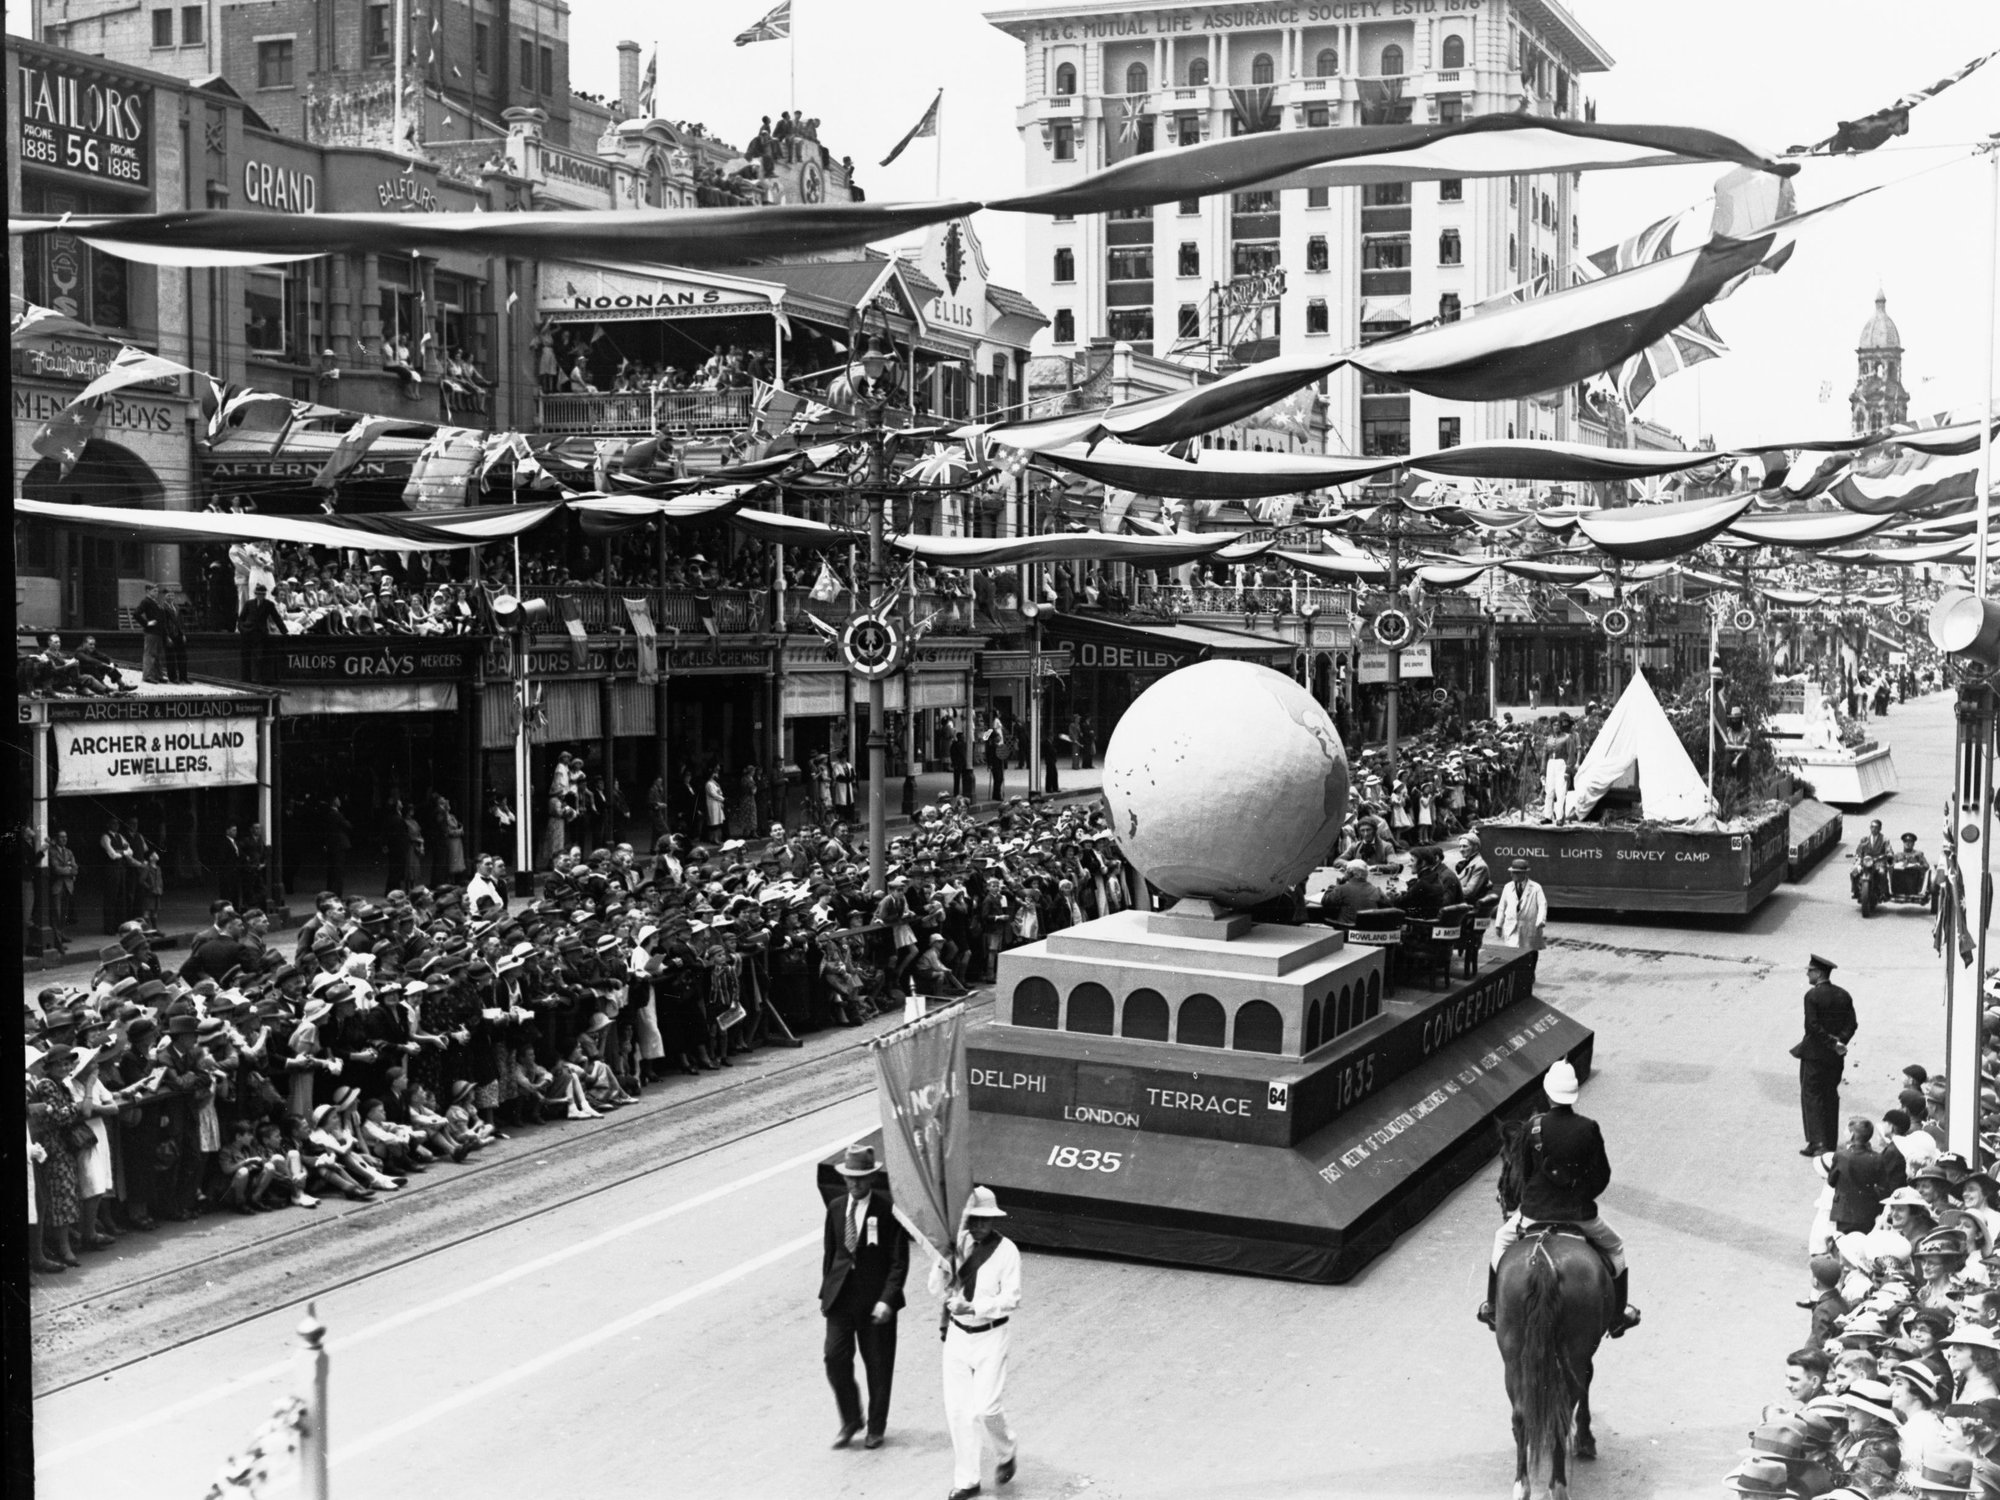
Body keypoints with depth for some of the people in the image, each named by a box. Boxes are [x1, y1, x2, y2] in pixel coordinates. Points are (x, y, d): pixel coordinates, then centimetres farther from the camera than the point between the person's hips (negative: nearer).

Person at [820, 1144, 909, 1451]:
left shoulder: (887, 1212, -11)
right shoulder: (836, 1208, 4)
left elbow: (899, 1262, -10)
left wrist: (886, 1300, -19)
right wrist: (825, 1293, 10)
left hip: (875, 1299, -3)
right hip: (840, 1296, 3)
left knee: (878, 1367, 8)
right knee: (835, 1358, -4)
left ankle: (876, 1427, 26)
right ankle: (850, 1421, 16)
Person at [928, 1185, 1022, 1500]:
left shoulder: (1006, 1250, -13)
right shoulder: (956, 1243, -3)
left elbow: (1011, 1299, -16)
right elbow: (937, 1290, -1)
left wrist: (973, 1307, -26)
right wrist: (942, 1264, -20)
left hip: (990, 1337, -4)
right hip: (958, 1335, 4)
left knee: (985, 1408, -8)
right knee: (955, 1409, 5)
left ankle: (1006, 1453, 25)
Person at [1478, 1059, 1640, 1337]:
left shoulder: (1534, 1127, -10)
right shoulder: (1589, 1129, -9)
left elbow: (1525, 1172, 0)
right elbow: (1602, 1176, -2)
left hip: (1536, 1212, 0)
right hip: (1581, 1214, 0)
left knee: (1502, 1239, 29)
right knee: (1614, 1247, 28)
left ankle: (1493, 1309, 34)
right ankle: (1617, 1317, 32)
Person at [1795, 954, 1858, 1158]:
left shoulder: (1812, 995, -14)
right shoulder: (1844, 996, 5)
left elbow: (1813, 1026, -20)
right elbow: (1851, 1024, 1)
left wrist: (1834, 1043, -14)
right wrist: (1838, 1042, -6)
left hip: (1814, 1054, -6)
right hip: (1835, 1057, 6)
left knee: (1811, 1096, 0)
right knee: (1830, 1097, 14)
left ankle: (1817, 1142, -8)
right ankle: (1831, 1144, 18)